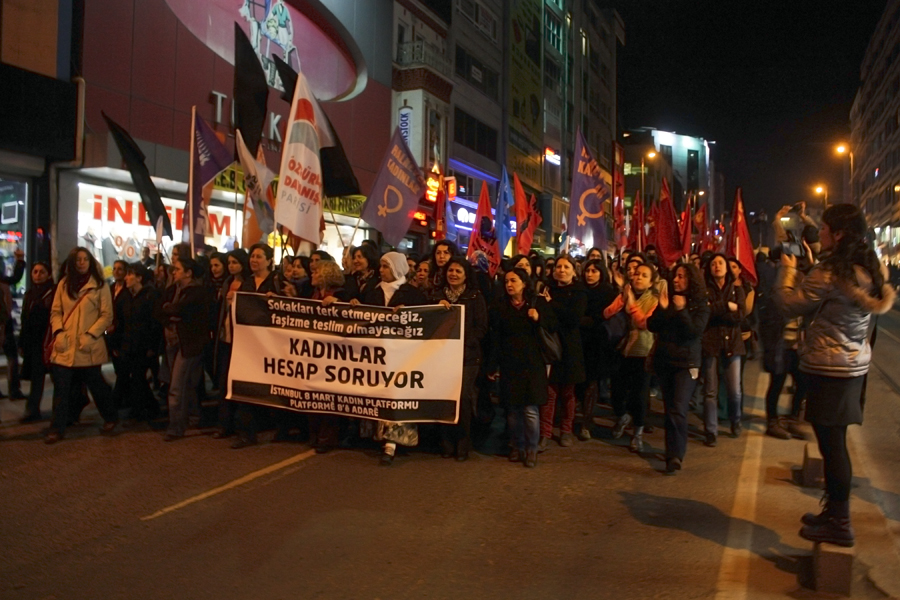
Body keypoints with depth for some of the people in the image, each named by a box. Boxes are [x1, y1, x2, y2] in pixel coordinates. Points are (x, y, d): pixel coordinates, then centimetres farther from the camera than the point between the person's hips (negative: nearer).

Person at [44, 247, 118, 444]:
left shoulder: (100, 286, -2)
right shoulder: (64, 284, 9)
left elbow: (106, 315, -5)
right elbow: (55, 312, 9)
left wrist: (90, 335, -16)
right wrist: (58, 332, -7)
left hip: (89, 347, -3)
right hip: (64, 346, 3)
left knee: (95, 384, 10)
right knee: (61, 388, 0)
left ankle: (110, 417, 29)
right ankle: (57, 428, 9)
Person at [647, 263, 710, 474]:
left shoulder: (700, 305, -3)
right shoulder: (668, 300, 8)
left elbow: (696, 331, -15)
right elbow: (652, 326, 0)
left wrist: (681, 311, -23)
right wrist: (662, 308, -14)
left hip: (686, 363, -4)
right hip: (664, 361, 4)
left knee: (678, 410, -15)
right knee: (669, 409, 11)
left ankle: (675, 456, -14)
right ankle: (673, 451, 24)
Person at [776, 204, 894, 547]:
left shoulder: (830, 273, -20)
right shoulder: (868, 270, 9)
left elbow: (789, 305, -13)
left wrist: (788, 270, 1)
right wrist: (802, 273, 13)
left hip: (829, 368, -9)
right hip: (854, 364, 9)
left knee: (831, 444, -1)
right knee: (835, 442, 18)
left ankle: (839, 524, 9)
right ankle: (834, 511, 30)